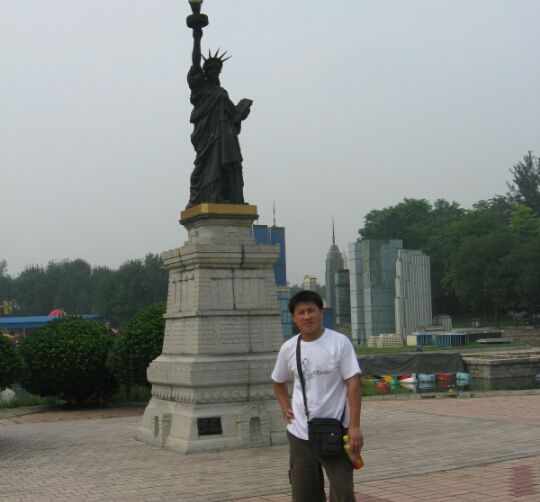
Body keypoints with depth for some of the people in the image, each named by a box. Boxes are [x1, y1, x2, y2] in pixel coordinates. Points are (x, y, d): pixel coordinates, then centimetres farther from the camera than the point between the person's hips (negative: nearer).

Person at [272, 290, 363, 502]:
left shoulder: (340, 342, -9)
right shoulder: (288, 348, 2)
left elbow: (353, 384, -11)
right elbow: (278, 381, 21)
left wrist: (354, 426, -16)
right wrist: (285, 408, 7)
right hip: (300, 434, 4)